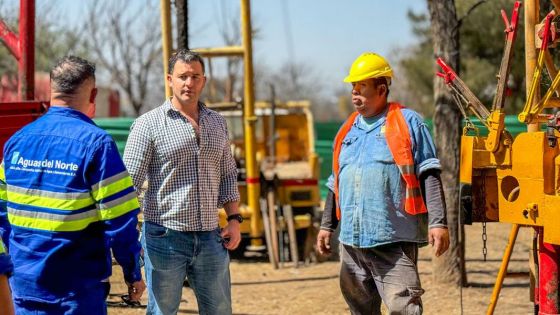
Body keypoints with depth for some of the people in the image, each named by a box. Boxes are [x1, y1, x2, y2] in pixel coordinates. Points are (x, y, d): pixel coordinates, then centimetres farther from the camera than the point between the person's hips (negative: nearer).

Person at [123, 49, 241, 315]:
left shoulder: (217, 123, 12)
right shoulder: (149, 124, -4)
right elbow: (129, 182, -7)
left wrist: (234, 219, 8)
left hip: (209, 238, 5)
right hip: (165, 236, -5)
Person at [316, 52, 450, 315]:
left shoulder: (407, 122, 1)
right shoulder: (347, 130, 18)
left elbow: (429, 177, -4)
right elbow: (336, 183, 26)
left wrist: (437, 223, -11)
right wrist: (327, 225, 22)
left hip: (394, 241, -6)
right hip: (352, 239, 6)